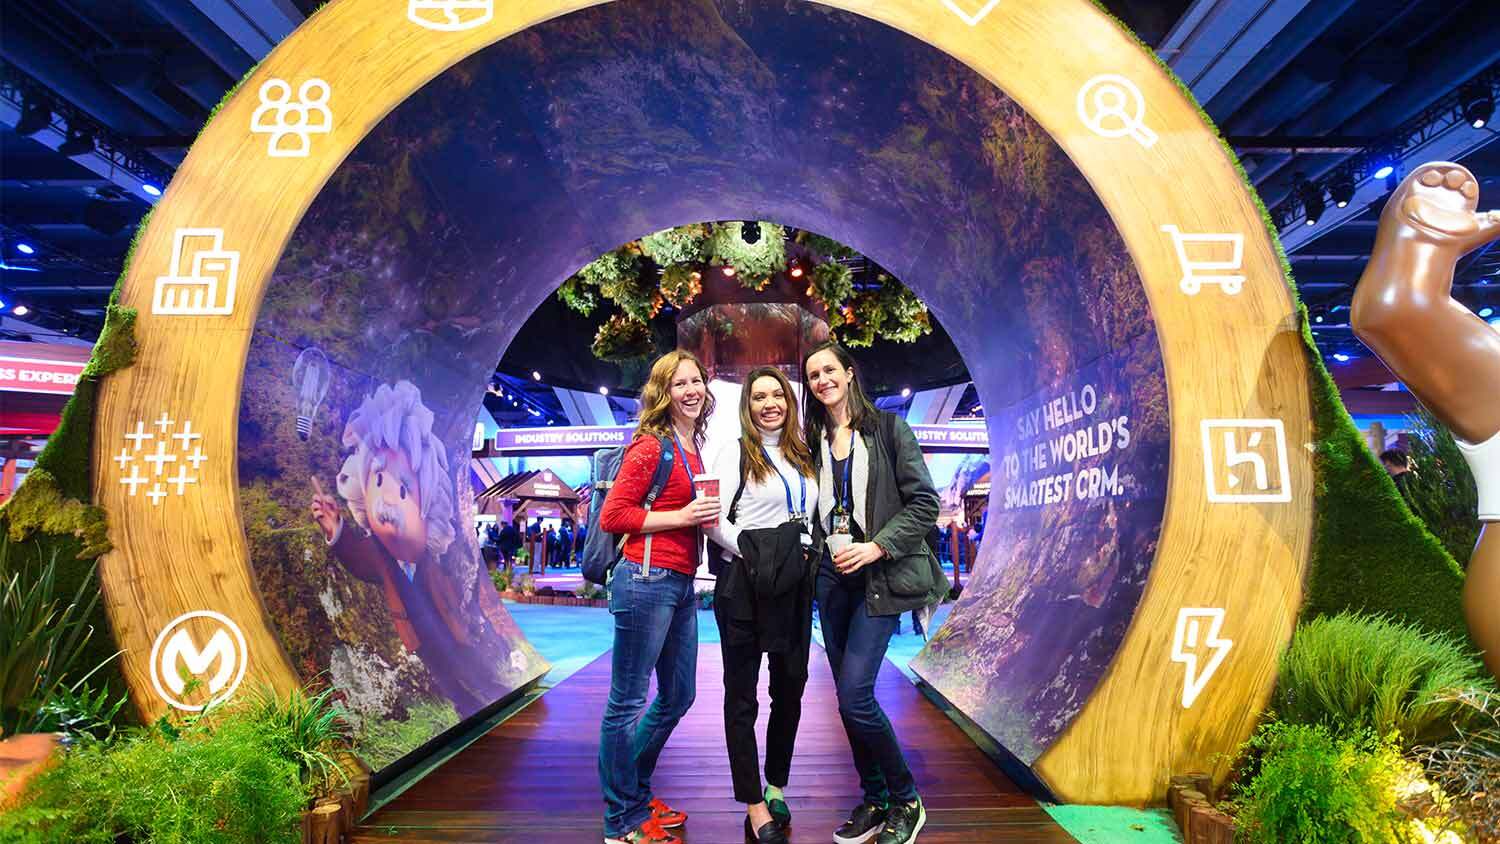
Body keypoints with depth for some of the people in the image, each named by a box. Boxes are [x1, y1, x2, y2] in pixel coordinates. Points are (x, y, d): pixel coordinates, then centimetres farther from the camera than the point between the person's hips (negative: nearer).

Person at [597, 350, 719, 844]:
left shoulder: (693, 447, 13)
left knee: (678, 697, 20)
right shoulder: (651, 445, -10)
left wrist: (706, 518, 5)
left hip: (681, 584, 9)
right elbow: (612, 516, -12)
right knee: (627, 702, 5)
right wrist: (681, 517, -17)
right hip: (646, 580, -9)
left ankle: (634, 793, 39)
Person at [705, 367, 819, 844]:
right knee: (742, 695, 4)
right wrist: (753, 555, -16)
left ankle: (777, 785, 33)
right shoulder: (735, 454, -5)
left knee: (790, 687, 14)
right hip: (745, 585, -5)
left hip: (795, 584, 6)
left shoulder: (803, 455, 12)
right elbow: (716, 522, -10)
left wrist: (807, 555, 5)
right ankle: (754, 804, 17)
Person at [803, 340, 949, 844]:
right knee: (849, 696, 10)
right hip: (832, 575, 5)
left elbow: (924, 503, -7)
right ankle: (874, 801, 28)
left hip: (879, 576, -5)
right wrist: (821, 546, -1)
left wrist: (875, 547, -16)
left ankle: (906, 802, 12)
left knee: (854, 695, -10)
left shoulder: (888, 429, -3)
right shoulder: (813, 442, 10)